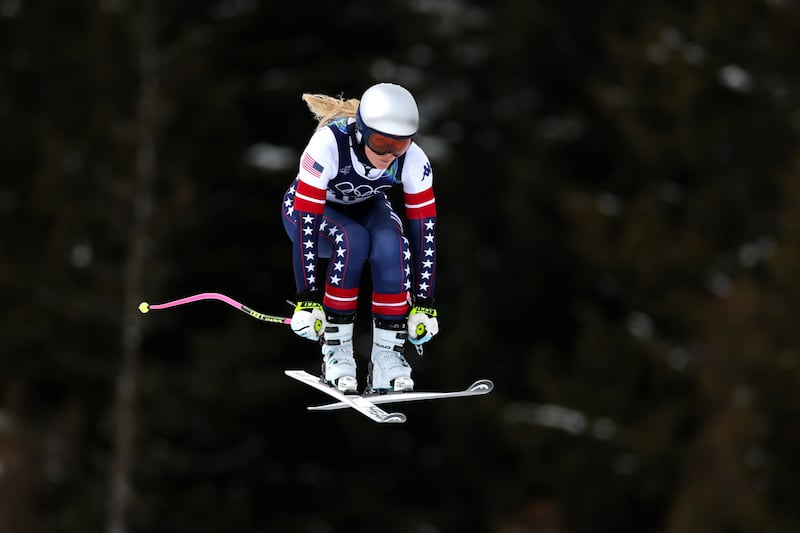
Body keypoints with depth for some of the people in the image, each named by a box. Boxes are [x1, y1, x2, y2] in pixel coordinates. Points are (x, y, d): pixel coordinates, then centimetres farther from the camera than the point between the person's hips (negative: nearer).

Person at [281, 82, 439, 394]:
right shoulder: (329, 144, -38)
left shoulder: (413, 160, -28)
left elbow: (424, 230, -22)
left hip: (366, 207, 3)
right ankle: (336, 351, -24)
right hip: (311, 208, -3)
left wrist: (423, 304, -23)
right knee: (352, 240, -36)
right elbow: (306, 223, -37)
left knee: (392, 246, -31)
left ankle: (387, 355, -22)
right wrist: (307, 298, -38)